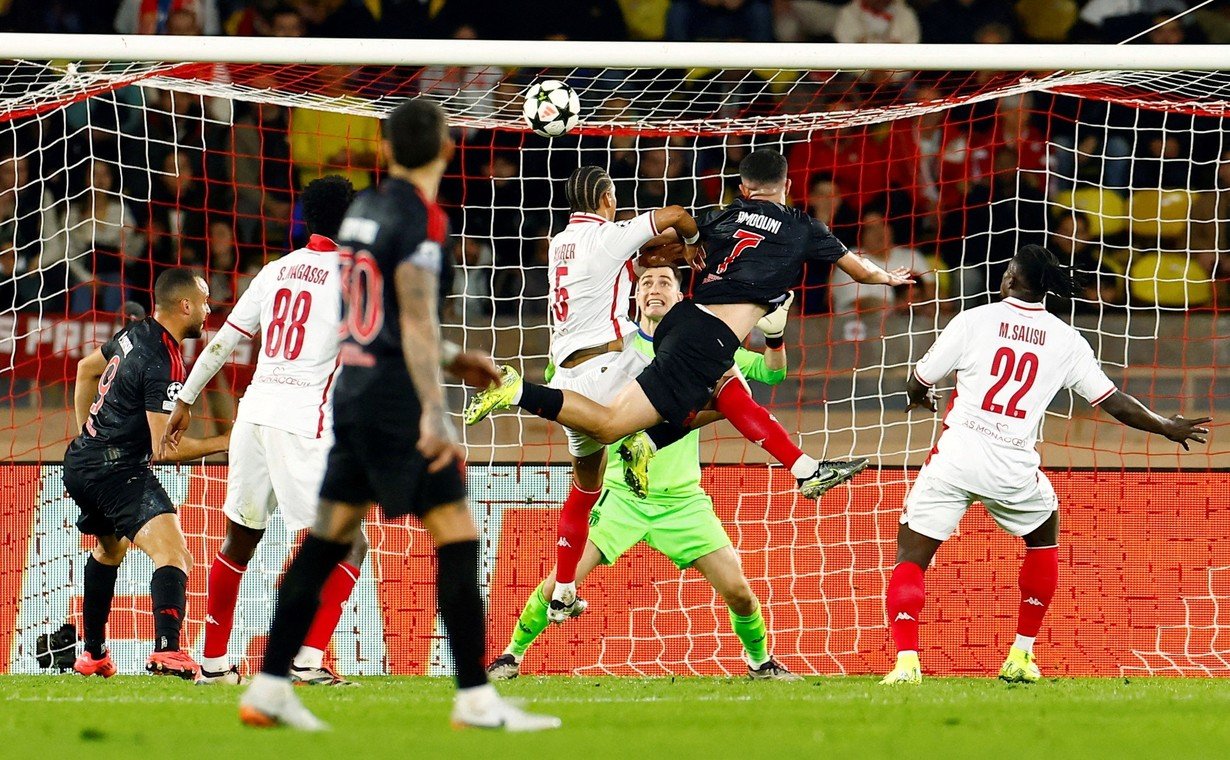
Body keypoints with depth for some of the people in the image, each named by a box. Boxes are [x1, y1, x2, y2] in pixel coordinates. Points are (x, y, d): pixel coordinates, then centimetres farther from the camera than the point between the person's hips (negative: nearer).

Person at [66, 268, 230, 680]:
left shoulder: (135, 335, 9)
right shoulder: (164, 364, -18)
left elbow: (87, 368, 29)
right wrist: (224, 443, -11)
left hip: (82, 461, 10)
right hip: (118, 470, -10)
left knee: (109, 550, 33)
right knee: (173, 555, -22)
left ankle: (93, 654, 43)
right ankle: (167, 650, -42)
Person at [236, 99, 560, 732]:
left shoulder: (361, 210, 13)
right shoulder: (419, 219, -12)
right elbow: (416, 320, -19)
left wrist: (450, 359, 30)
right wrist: (433, 413, -24)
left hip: (354, 389, 9)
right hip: (397, 400, -8)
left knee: (325, 541, 10)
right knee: (458, 540, -5)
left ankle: (268, 689, 10)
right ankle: (475, 699, -7)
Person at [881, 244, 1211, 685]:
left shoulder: (974, 321, 1)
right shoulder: (1066, 341, 5)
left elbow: (918, 383, 7)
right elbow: (1112, 402, 10)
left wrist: (920, 396, 33)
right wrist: (1168, 428, 27)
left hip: (956, 455, -2)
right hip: (1014, 469, 2)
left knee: (910, 561, 5)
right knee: (1044, 539, 31)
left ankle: (906, 661, -17)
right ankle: (1021, 656, 29)